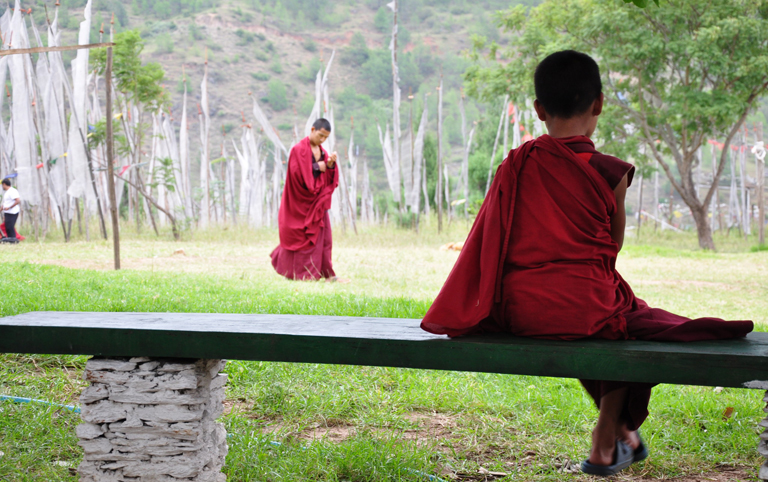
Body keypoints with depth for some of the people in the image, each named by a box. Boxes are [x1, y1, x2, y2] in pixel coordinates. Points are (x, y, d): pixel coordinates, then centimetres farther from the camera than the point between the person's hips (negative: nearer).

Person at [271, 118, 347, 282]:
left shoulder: (322, 151, 11)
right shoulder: (299, 149, -10)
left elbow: (329, 178, 8)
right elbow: (297, 173, -20)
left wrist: (331, 165, -12)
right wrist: (316, 168, -13)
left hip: (317, 202, 7)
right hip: (302, 202, -7)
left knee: (323, 237, 2)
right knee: (303, 238, -2)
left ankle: (327, 274, 4)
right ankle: (303, 274, 7)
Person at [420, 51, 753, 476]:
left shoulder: (515, 166, 3)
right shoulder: (609, 172, -6)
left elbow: (486, 244, 11)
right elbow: (613, 246, 5)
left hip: (516, 313, 5)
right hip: (583, 308, -5)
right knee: (630, 320, 28)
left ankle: (621, 431, 45)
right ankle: (606, 443, 31)